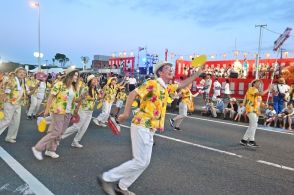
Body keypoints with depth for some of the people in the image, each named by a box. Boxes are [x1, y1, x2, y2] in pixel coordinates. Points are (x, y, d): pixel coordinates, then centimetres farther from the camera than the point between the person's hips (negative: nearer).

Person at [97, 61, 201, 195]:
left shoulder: (167, 88, 15)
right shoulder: (153, 83, -11)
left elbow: (182, 84, 28)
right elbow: (132, 94, -17)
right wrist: (126, 114, -21)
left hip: (149, 129, 9)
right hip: (141, 127, -9)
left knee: (145, 162, 12)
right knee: (140, 162, -8)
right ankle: (106, 178, 4)